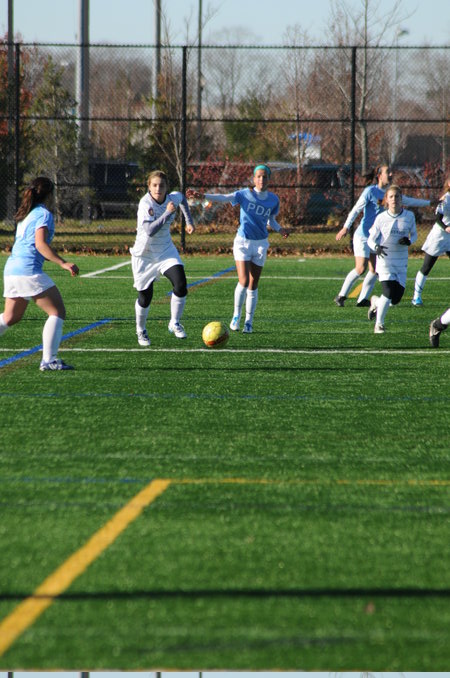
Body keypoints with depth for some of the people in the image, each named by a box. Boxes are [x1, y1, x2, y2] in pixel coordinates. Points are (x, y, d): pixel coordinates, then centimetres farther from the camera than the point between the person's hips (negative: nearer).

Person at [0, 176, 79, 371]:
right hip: (29, 271, -9)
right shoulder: (44, 214, -7)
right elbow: (40, 244, -19)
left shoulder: (25, 214, 20)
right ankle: (48, 360, -12)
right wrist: (63, 263, -23)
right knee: (57, 312, -5)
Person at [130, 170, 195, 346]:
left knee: (180, 284, -18)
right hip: (145, 255, -4)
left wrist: (189, 221, 16)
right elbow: (150, 230, -37)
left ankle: (175, 324, 2)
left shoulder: (173, 198, -8)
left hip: (166, 250, 4)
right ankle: (141, 331, 32)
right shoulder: (145, 203, -24)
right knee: (145, 297, 4)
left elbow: (182, 198, 20)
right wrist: (167, 213, -37)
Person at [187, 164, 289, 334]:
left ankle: (249, 321, 17)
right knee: (244, 282, -14)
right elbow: (223, 198, -23)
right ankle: (236, 315, 6)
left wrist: (280, 229, -4)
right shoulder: (245, 194, -10)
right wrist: (202, 196, -39)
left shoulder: (273, 200, 1)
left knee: (253, 286, 6)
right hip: (243, 242, -3)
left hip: (260, 244, 3)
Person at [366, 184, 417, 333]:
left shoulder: (409, 216, 0)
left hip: (401, 263, 3)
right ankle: (379, 324, 0)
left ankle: (376, 302, 33)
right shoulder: (381, 218, -5)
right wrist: (376, 247, -22)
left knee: (396, 299, 0)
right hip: (385, 260, -3)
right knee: (389, 292, -19)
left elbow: (414, 234, 14)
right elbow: (371, 239, 1)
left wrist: (409, 241, -10)